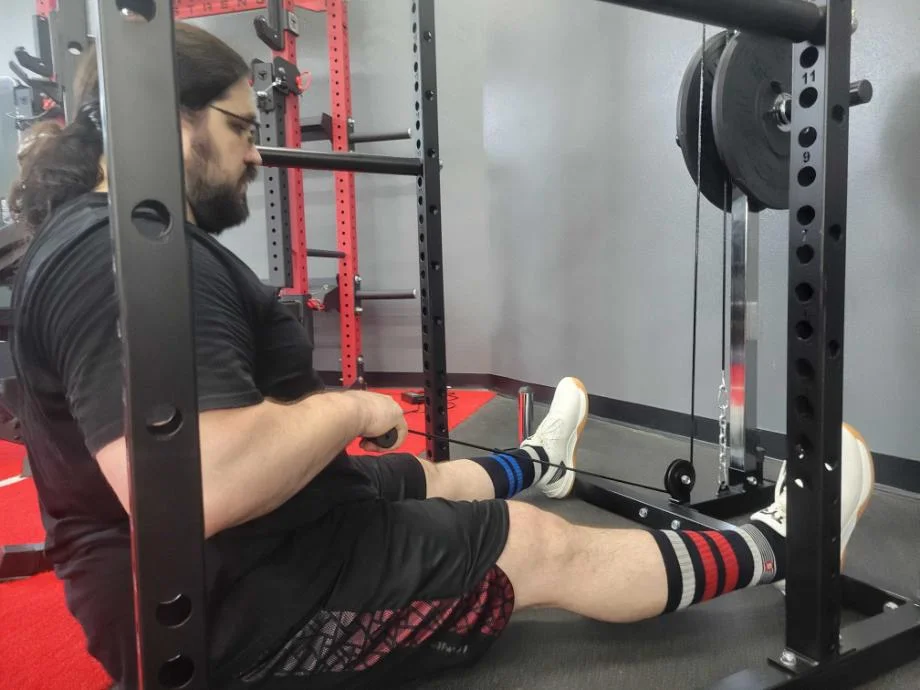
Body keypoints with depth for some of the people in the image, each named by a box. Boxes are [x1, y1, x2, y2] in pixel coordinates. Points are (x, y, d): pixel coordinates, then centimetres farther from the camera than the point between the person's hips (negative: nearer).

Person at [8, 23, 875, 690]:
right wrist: (351, 408, -24)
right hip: (234, 608, -10)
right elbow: (194, 488, -39)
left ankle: (534, 465, 61)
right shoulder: (125, 259, -28)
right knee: (541, 545, -2)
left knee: (422, 478, 30)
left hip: (224, 569, 10)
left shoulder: (98, 235, 8)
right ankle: (774, 548, 17)